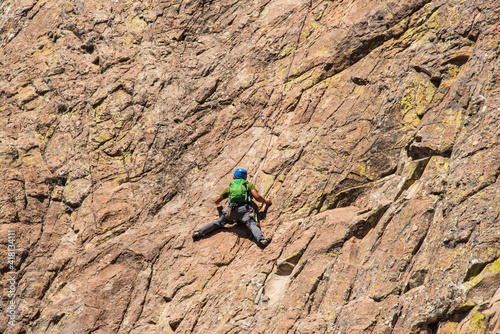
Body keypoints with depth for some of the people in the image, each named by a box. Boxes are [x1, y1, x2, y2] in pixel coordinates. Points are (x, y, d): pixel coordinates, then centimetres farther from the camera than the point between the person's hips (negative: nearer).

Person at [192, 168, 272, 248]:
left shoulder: (230, 187, 31)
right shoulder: (249, 184, 23)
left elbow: (217, 201, 38)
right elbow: (257, 197, 5)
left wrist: (218, 202, 63)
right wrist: (266, 201, 24)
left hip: (232, 210, 2)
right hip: (244, 209, -2)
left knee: (218, 222, 14)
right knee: (252, 225, -23)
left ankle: (198, 233, 0)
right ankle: (261, 240, -50)